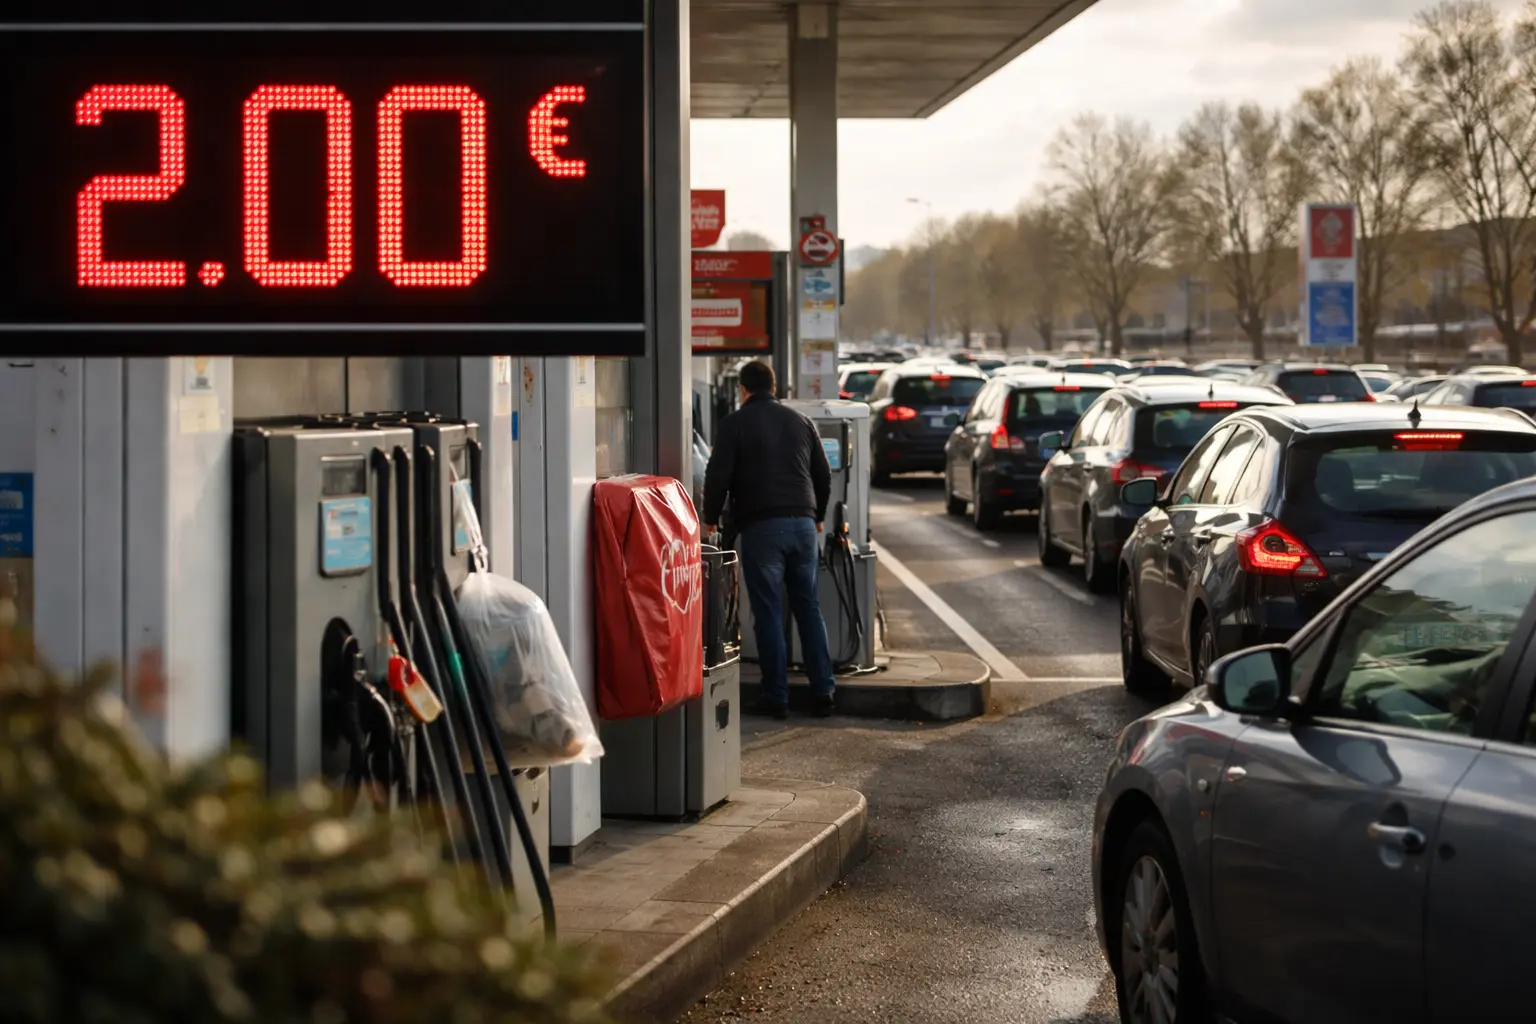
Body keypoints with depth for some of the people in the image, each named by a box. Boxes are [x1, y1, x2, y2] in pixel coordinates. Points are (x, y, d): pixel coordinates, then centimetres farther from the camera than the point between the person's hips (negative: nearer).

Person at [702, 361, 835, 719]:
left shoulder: (734, 424, -1)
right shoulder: (800, 421, 13)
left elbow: (718, 476, -6)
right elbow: (823, 474, 17)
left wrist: (711, 518, 9)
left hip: (761, 527, -4)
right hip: (803, 523, 4)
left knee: (768, 613, -1)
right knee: (809, 608, 10)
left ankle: (775, 697, -1)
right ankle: (822, 692, 8)